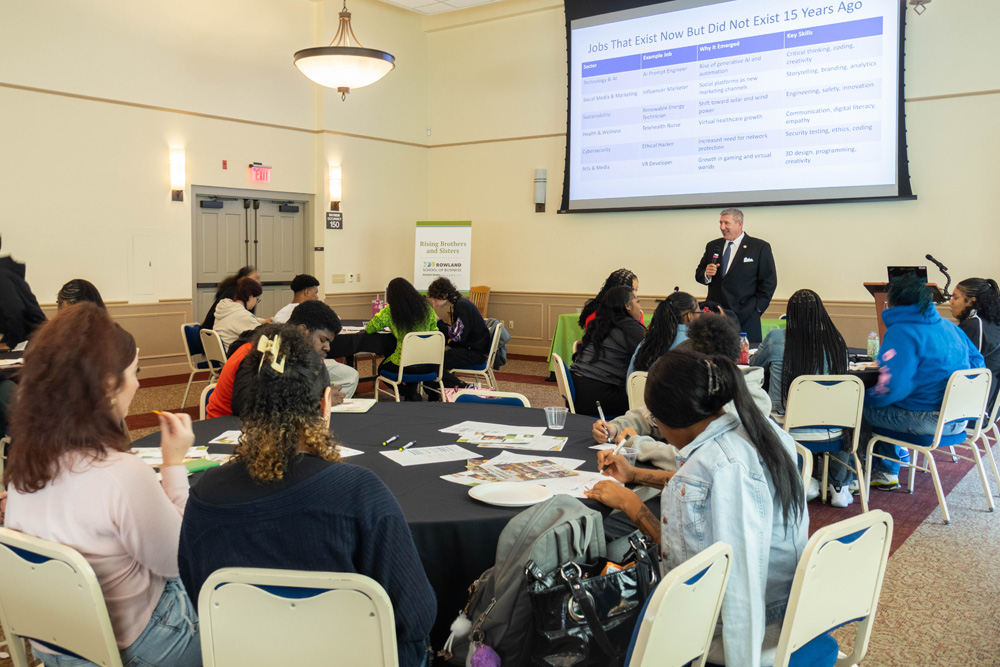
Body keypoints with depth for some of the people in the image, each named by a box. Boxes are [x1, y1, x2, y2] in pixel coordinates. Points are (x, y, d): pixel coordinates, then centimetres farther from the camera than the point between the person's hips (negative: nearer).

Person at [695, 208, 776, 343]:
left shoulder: (760, 247, 1)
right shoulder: (712, 246, 14)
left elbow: (769, 281, 0)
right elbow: (699, 275, 18)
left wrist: (756, 309, -7)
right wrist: (706, 274, -6)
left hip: (745, 318, -3)